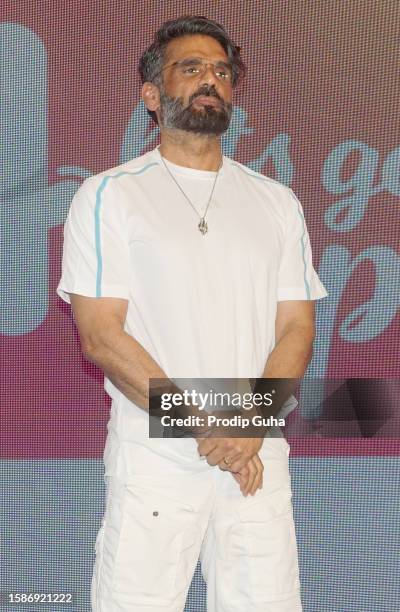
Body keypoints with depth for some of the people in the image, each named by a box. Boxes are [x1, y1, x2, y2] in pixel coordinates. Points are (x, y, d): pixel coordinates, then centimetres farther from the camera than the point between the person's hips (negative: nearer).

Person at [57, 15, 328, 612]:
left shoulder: (276, 201, 12)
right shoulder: (108, 195, 0)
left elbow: (296, 327, 7)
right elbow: (100, 336, -8)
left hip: (258, 453, 3)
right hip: (153, 456, -3)